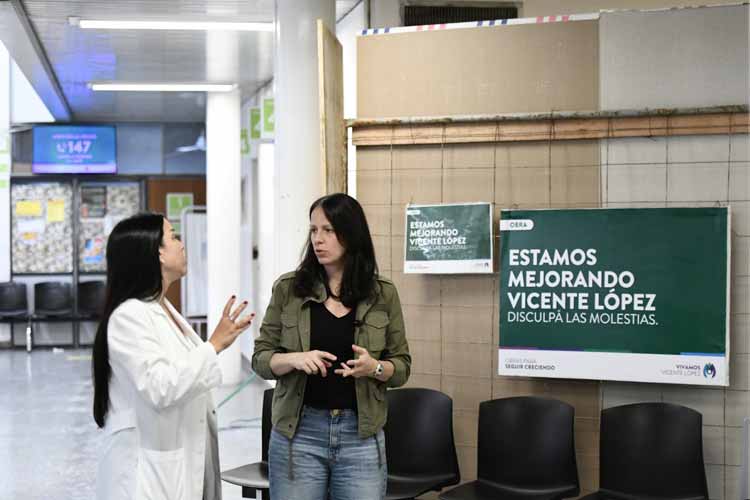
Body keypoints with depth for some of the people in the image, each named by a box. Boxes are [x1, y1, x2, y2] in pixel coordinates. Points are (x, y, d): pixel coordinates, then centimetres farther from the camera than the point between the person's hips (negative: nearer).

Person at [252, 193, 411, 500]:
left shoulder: (383, 294, 1)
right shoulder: (287, 289, -1)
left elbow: (402, 366, 6)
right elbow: (260, 359, 3)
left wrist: (374, 368, -15)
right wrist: (294, 359, -17)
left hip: (361, 436, 1)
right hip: (298, 432, 0)